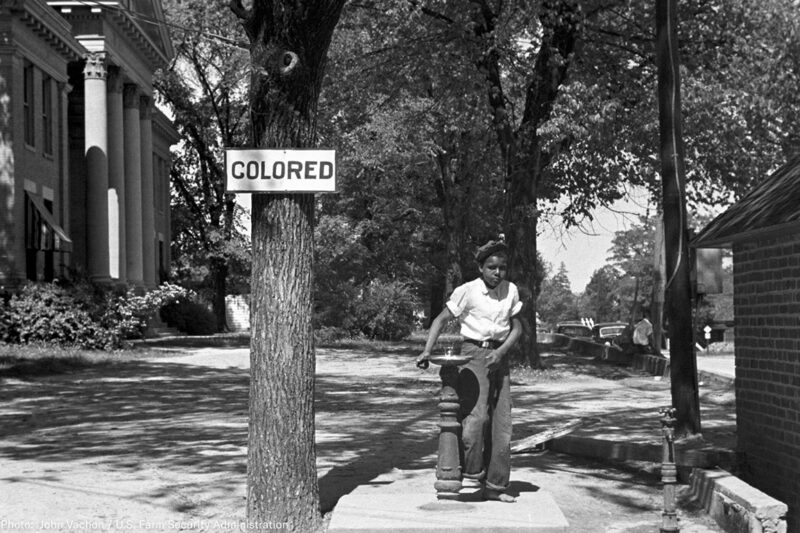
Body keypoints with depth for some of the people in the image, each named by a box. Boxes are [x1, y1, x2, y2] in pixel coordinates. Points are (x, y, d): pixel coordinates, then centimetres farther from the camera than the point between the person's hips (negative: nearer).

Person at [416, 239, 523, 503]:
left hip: (499, 356, 5)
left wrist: (501, 351, -9)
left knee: (501, 422, 3)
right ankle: (471, 470, -2)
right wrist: (427, 350, -17)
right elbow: (442, 319, -5)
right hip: (473, 353, -5)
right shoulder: (467, 291, -8)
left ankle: (495, 485, 11)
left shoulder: (511, 291, 4)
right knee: (477, 414, -22)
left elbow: (517, 326, 8)